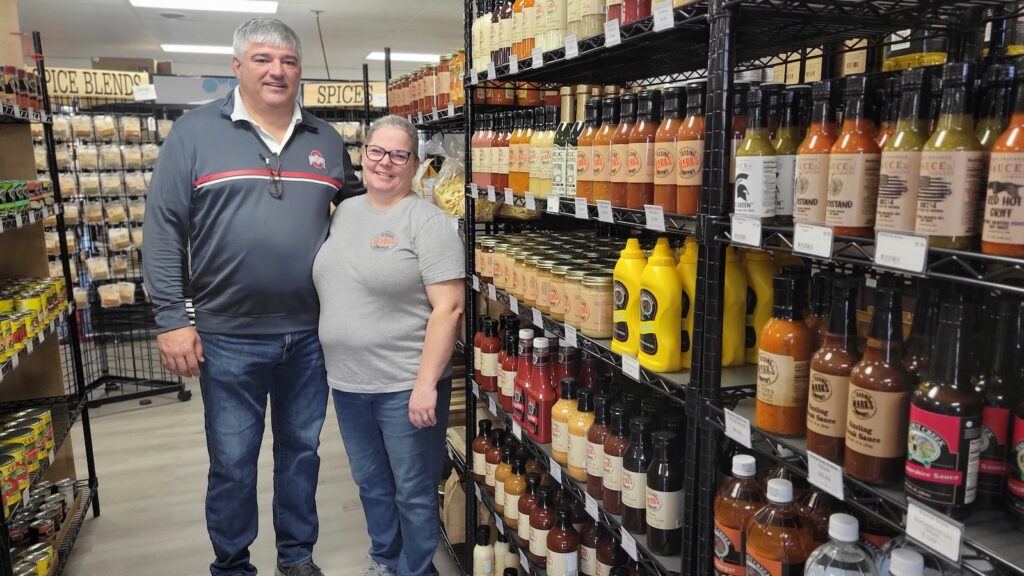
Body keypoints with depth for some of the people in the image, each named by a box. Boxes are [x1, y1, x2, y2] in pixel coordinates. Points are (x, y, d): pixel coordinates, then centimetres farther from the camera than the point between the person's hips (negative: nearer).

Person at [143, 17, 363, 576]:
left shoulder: (325, 140, 7)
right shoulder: (194, 131, -4)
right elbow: (163, 228, -6)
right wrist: (171, 318, -10)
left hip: (310, 334, 3)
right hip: (228, 338, -3)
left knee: (302, 449, 16)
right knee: (232, 462, 11)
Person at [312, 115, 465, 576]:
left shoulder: (427, 222, -12)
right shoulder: (343, 213, 9)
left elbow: (448, 307, -18)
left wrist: (426, 384, -22)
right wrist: (334, 366, 14)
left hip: (406, 385, -6)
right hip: (347, 382, 7)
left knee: (413, 492, 9)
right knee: (371, 484, 22)